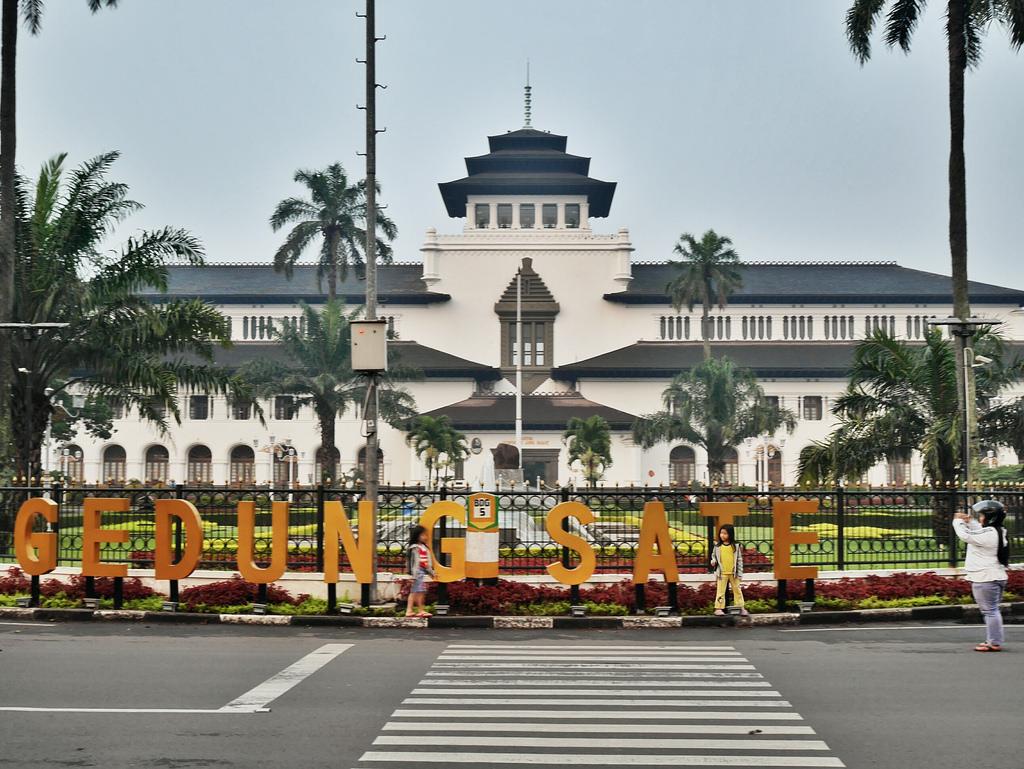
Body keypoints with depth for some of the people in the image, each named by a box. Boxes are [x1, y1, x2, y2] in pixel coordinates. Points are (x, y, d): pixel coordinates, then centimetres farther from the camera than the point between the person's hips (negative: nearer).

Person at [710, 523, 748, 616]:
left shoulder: (736, 546, -1)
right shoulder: (717, 546, 0)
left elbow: (739, 559, 2)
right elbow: (714, 555, 12)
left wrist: (739, 572, 0)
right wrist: (713, 561, -11)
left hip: (733, 573, 1)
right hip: (722, 573, -1)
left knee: (737, 590, 9)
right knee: (721, 591, 1)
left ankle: (740, 607, 17)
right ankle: (719, 608, 4)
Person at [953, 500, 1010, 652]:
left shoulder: (987, 534, -21)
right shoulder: (999, 532, 9)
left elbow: (965, 535, -17)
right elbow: (979, 532, 26)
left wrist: (958, 521, 0)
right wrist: (969, 521, 18)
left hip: (985, 579, -10)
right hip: (997, 577, 10)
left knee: (990, 611, -5)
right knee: (993, 610, 16)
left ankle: (995, 643, -1)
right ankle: (993, 641, 22)